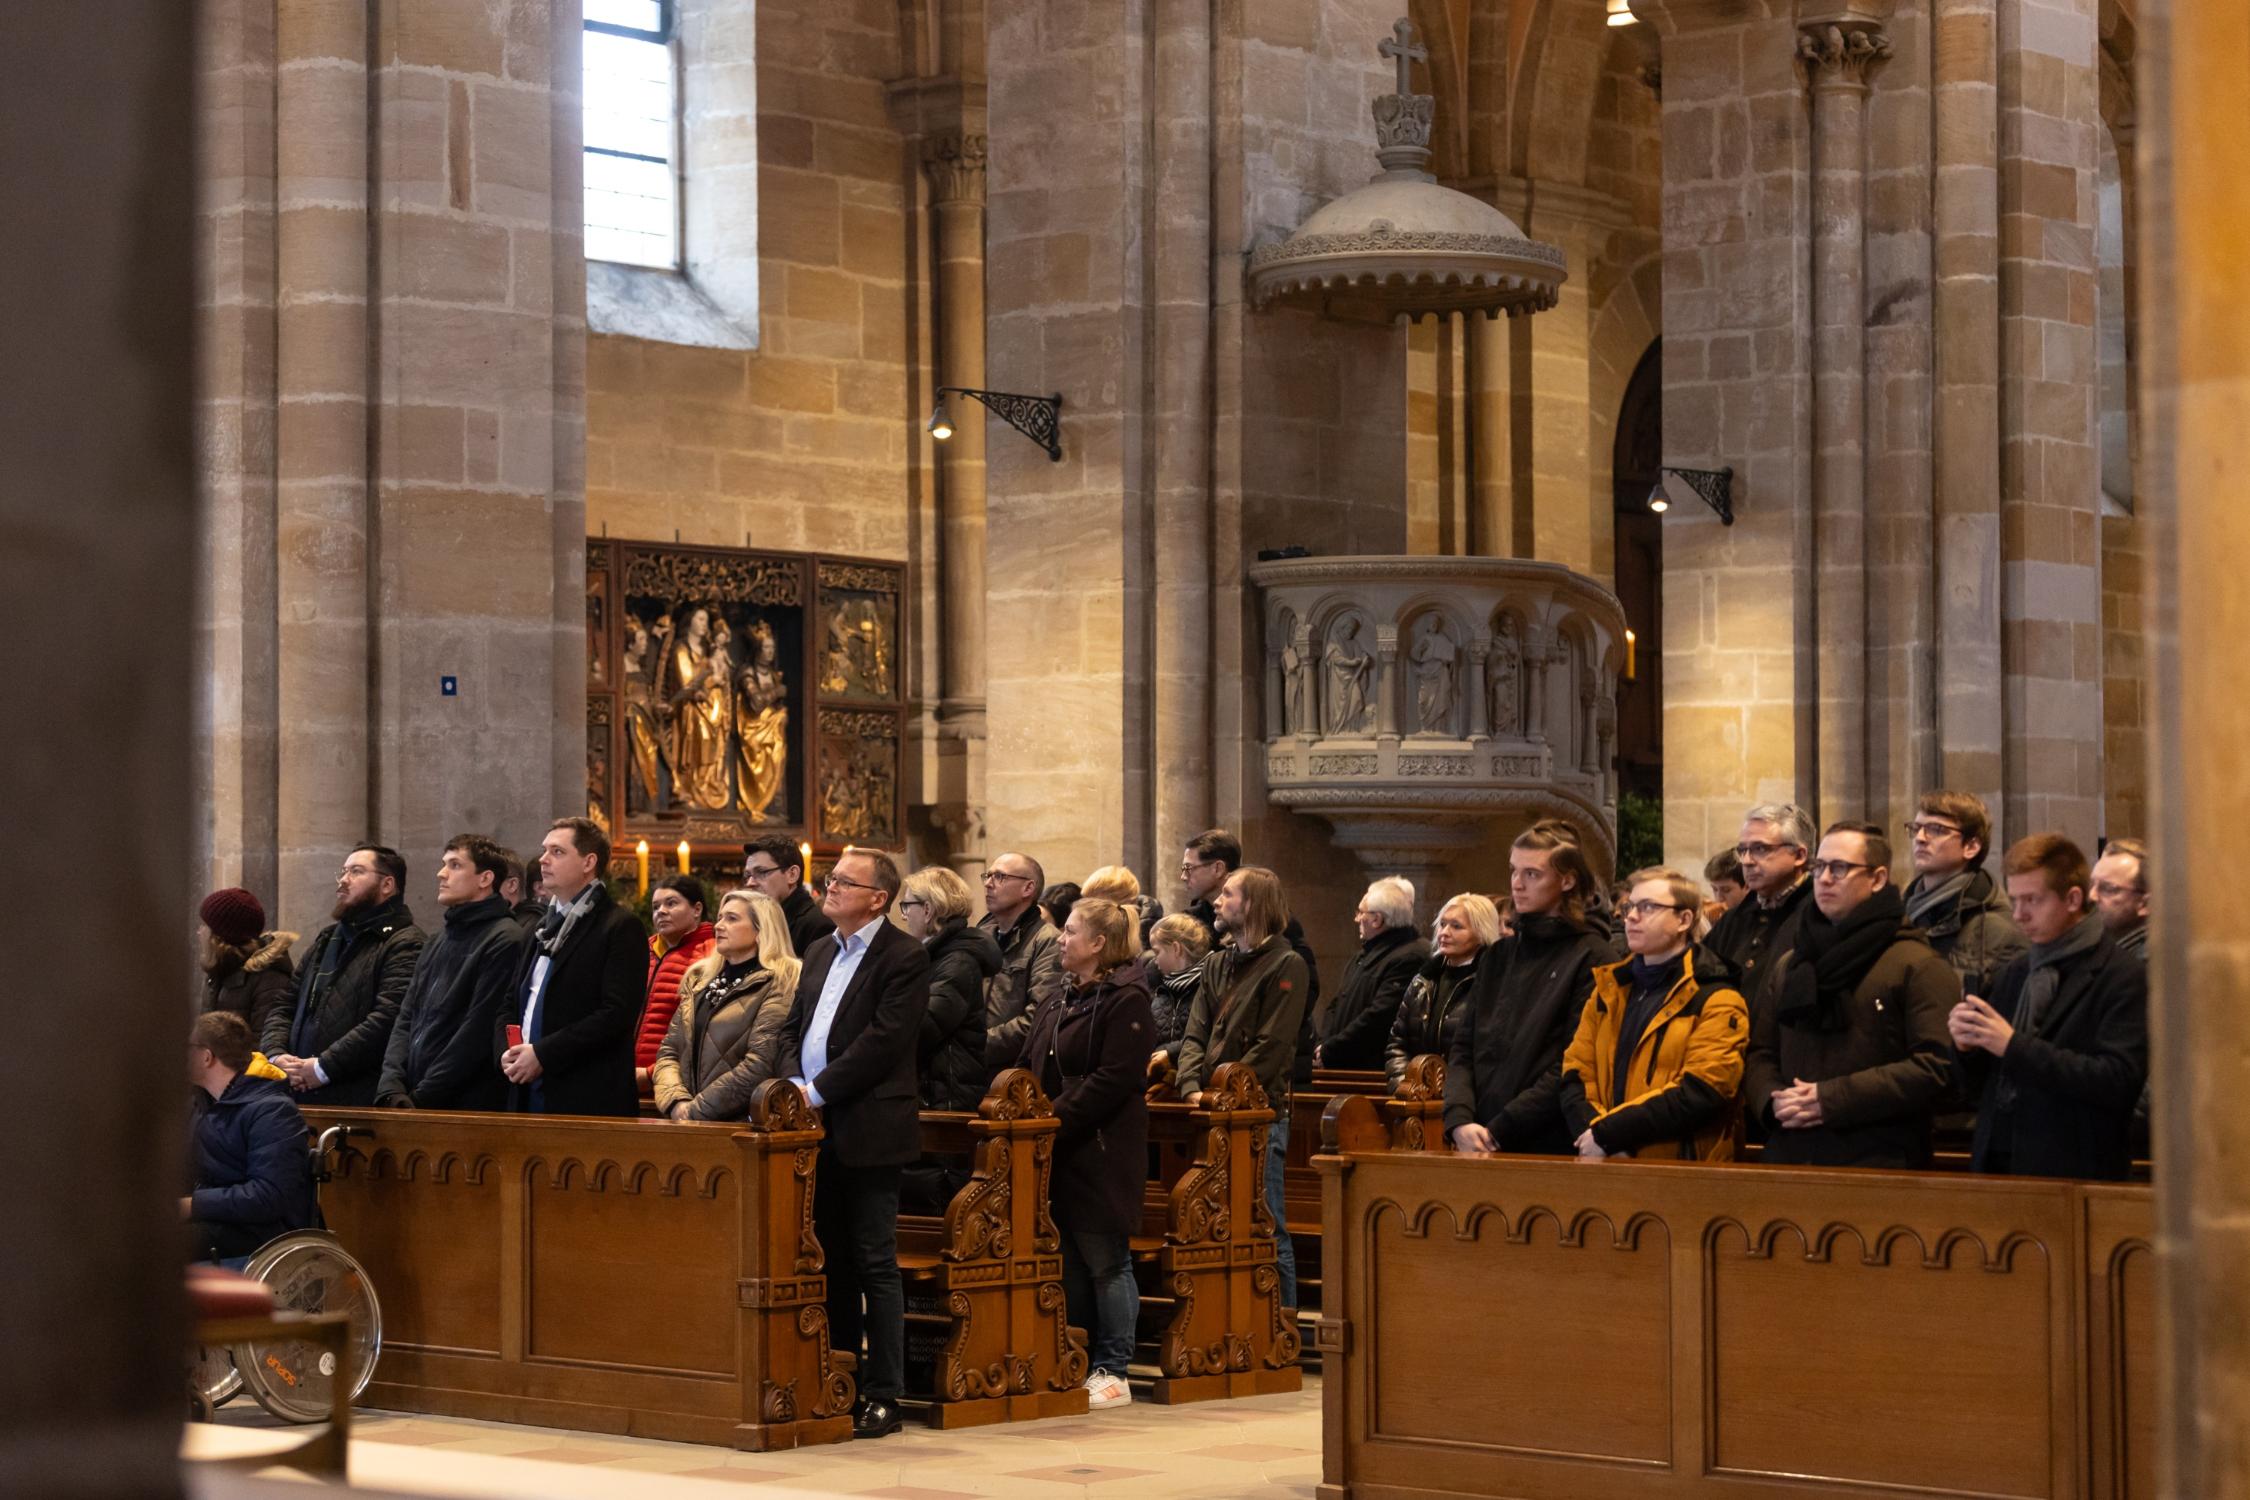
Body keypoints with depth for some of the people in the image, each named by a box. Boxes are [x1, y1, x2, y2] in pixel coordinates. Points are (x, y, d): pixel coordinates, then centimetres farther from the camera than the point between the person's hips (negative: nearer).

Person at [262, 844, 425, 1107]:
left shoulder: (403, 945, -4)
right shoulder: (324, 941, 25)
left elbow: (388, 1019, -17)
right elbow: (284, 1008, 22)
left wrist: (323, 1067, -17)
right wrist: (276, 1055, 0)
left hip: (359, 1098, -7)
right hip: (301, 1096, 7)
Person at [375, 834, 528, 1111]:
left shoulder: (505, 941, -8)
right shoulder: (439, 941, 19)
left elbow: (479, 1031, -14)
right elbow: (406, 1019, 13)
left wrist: (422, 1098, -13)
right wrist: (391, 1088, -3)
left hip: (468, 1108, -7)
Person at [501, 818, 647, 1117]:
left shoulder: (621, 927, -5)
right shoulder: (543, 928, 20)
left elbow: (618, 1013, -15)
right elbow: (511, 1004, 22)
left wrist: (542, 1054, -16)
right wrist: (507, 1052, 0)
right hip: (529, 1096, 7)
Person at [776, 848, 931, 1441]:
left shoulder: (903, 958, -8)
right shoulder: (821, 952, 17)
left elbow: (883, 1042, -16)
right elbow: (792, 1027, 16)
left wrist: (818, 1092, -16)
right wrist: (793, 1081, -3)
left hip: (868, 1134, -7)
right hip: (818, 1132, 7)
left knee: (874, 1264, -3)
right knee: (832, 1263, 12)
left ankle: (883, 1397, 1)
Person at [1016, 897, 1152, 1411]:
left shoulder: (1125, 1001, -10)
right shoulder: (1062, 1002, 17)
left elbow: (1112, 1080, -19)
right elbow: (1028, 1067, 18)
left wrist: (1056, 1121, -20)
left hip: (1102, 1151, -8)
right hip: (1061, 1153, 8)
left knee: (1105, 1259, -2)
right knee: (1069, 1260, 11)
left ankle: (1111, 1370, 4)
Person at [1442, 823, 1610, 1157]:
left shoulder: (1591, 960, -5)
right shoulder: (1496, 958, 16)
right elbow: (1462, 1048, 10)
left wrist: (1497, 1131, -14)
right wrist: (1459, 1119, -8)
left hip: (1549, 1147, -5)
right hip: (1476, 1143, 5)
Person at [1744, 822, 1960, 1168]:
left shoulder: (1919, 967, -2)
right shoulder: (1789, 965, 19)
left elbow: (1937, 1067, -13)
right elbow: (1759, 1055, 18)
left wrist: (1832, 1099, -16)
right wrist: (1773, 1102, -6)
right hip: (1789, 1161, 5)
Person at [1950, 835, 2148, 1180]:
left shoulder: (2122, 976, -6)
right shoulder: (2015, 972, 14)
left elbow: (2119, 1082, -17)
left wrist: (2015, 1046, -17)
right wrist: (1968, 1047, -4)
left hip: (2071, 1176, -5)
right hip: (1996, 1165, 5)